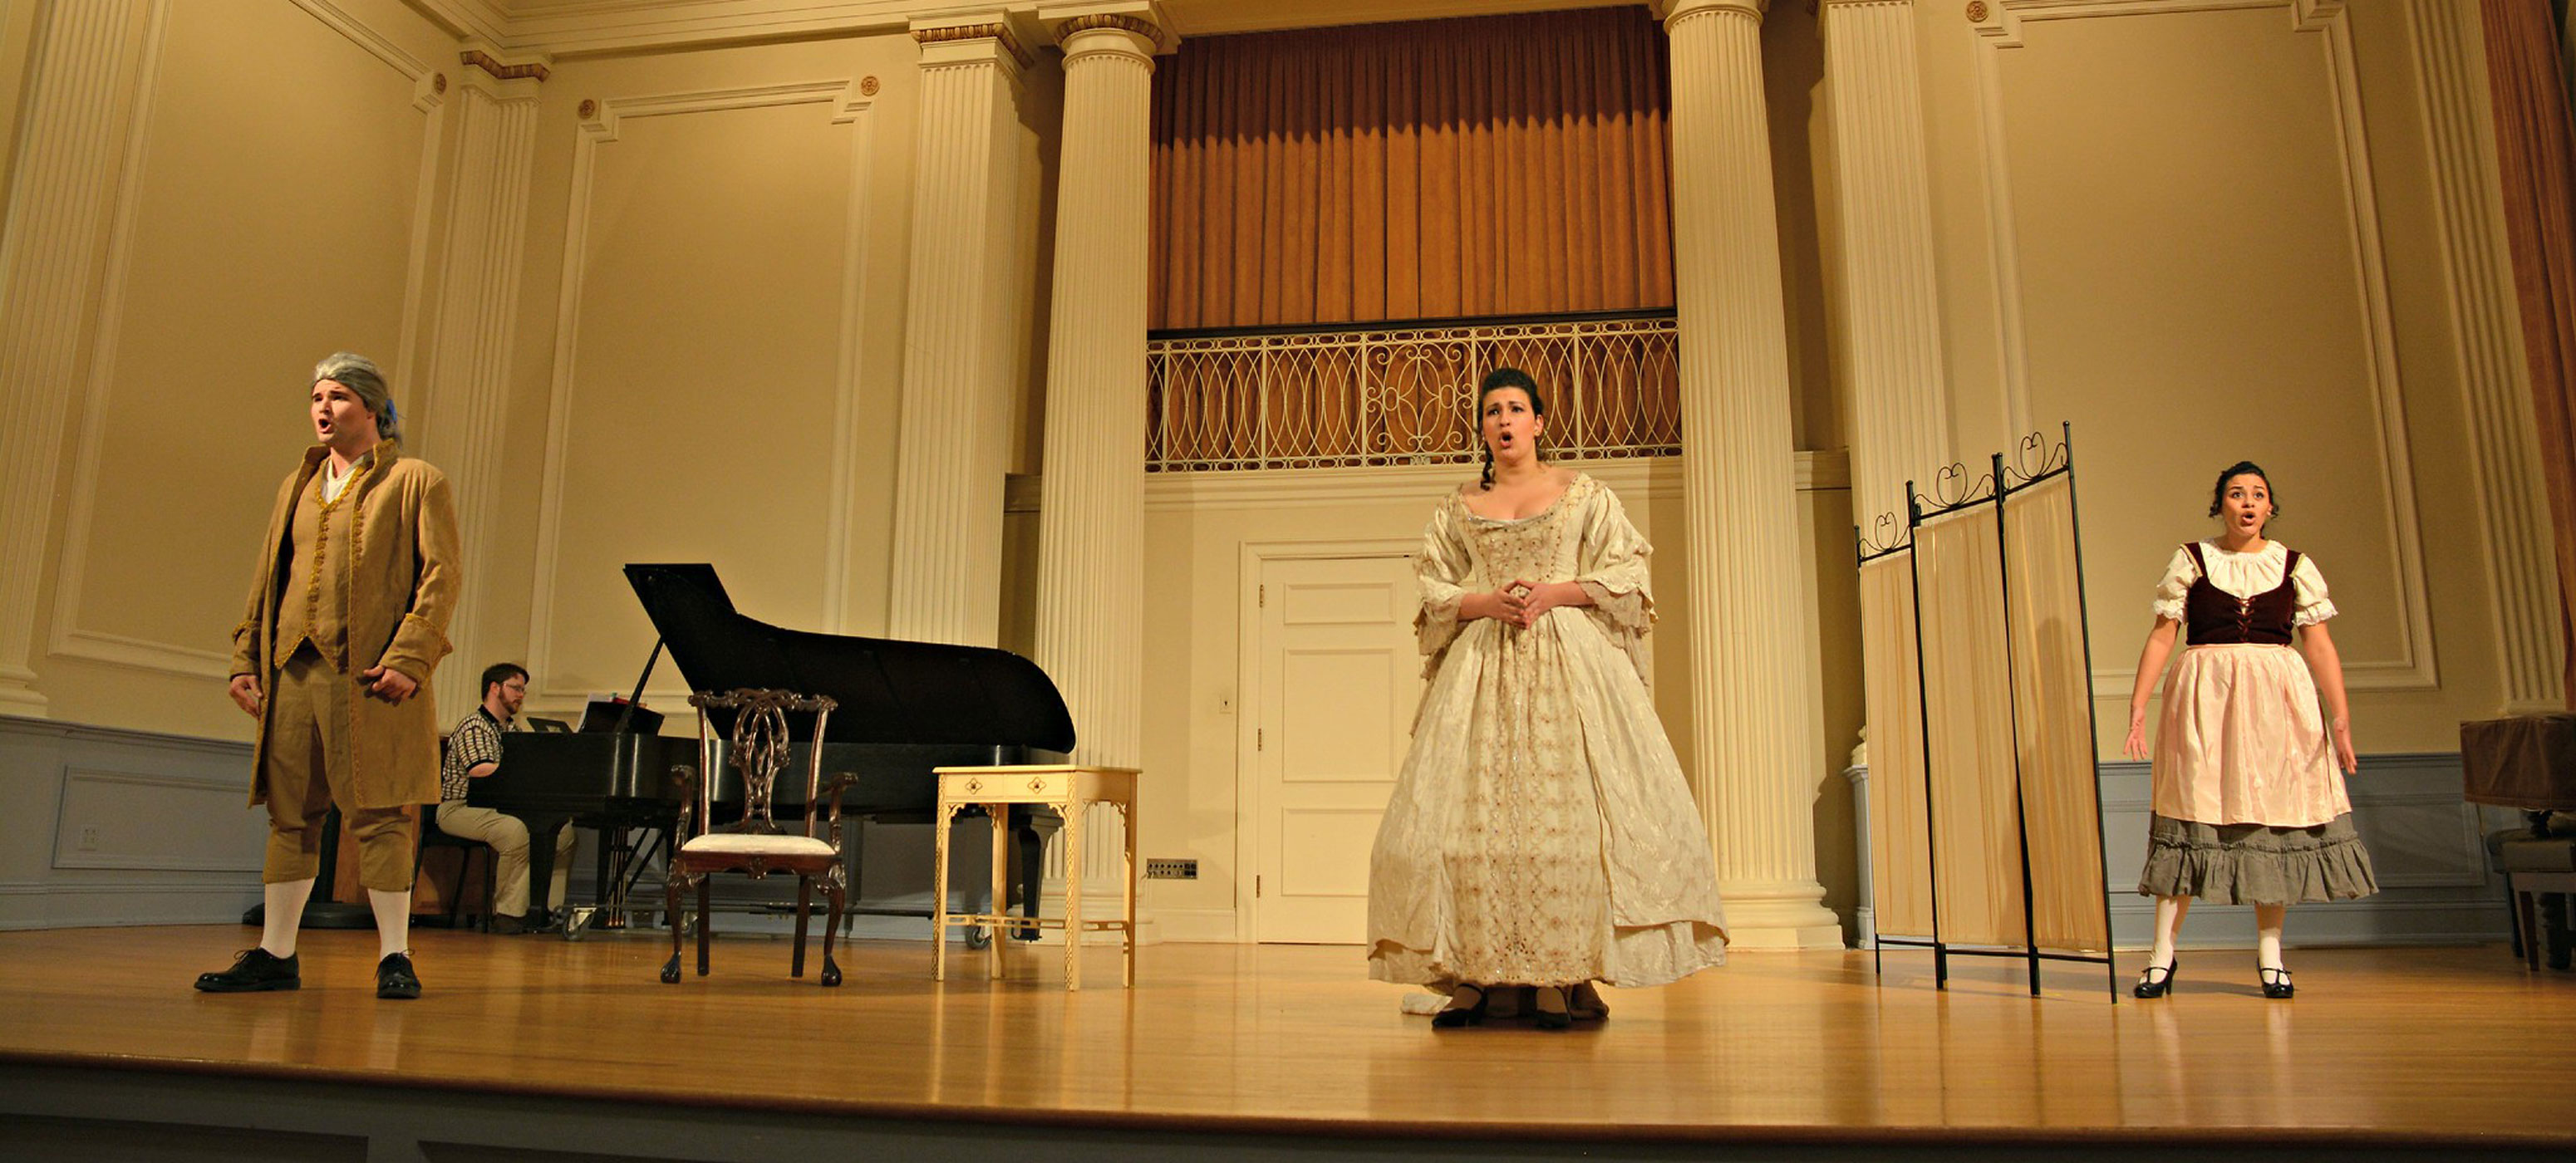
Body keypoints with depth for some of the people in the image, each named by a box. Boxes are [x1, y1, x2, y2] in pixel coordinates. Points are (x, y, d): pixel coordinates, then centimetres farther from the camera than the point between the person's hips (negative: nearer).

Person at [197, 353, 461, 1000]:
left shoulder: (416, 483, 2)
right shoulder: (297, 487, 21)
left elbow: (441, 577, -6)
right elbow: (266, 578, 21)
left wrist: (408, 659, -16)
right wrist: (247, 658, 11)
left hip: (369, 676, -6)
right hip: (293, 673, 6)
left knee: (380, 816, -4)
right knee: (290, 817, 9)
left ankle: (394, 958, 2)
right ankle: (275, 956, 17)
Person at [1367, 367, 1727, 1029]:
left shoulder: (1582, 493, 11)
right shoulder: (1458, 508, 16)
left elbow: (1624, 575, 6)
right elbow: (1432, 590, 13)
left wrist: (1552, 592, -9)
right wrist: (1486, 602, -7)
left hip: (1569, 659, -2)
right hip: (1482, 667, 2)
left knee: (1569, 805, -12)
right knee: (1471, 807, -8)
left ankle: (1560, 978, -9)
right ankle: (1475, 974, -5)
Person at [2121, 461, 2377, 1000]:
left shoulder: (2294, 566, 8)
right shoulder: (2191, 560, 5)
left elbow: (2319, 644, 3)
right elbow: (2162, 635, 1)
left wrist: (2340, 715, -6)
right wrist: (2138, 704, -7)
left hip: (2277, 697, 2)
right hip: (2204, 695, -1)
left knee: (2274, 811, 2)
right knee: (2191, 812, -3)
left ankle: (2269, 954, 13)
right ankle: (2163, 954, 1)